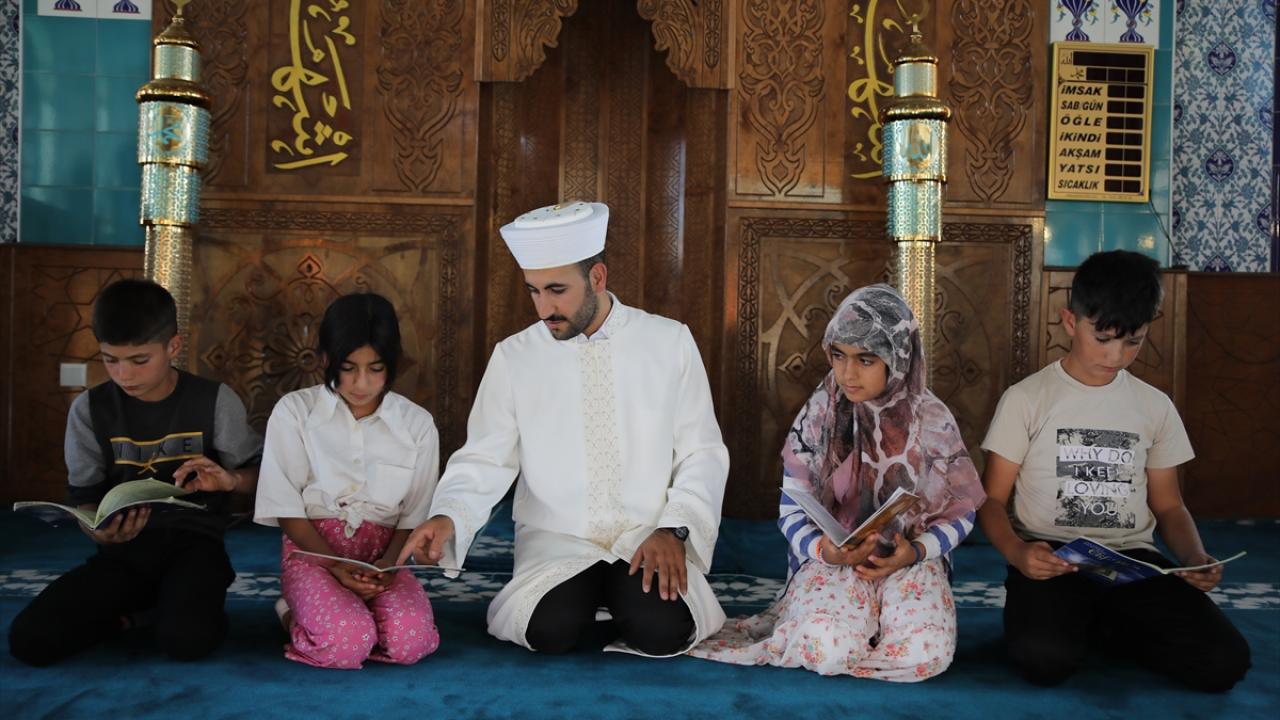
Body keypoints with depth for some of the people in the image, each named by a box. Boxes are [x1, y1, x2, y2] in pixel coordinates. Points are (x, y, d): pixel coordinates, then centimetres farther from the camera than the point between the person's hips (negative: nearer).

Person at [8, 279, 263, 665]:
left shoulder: (215, 400, -4)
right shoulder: (89, 409, 2)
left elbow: (258, 475, 3)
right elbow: (86, 497, 5)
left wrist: (231, 480, -21)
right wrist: (98, 530, -19)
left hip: (193, 542, -2)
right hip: (123, 550, 3)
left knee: (188, 639, -33)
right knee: (28, 639, -20)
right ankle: (137, 611, 5)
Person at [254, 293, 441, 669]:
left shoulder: (417, 424, 3)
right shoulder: (294, 412, -2)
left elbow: (414, 516, 6)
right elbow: (288, 510, -3)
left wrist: (388, 563, -14)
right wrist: (336, 566, -17)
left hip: (381, 556, 1)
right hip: (313, 550, -1)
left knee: (411, 641, -29)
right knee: (345, 644, -30)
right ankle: (297, 613, 4)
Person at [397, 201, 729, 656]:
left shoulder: (669, 342, 1)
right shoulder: (514, 356, 2)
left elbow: (702, 455, 2)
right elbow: (485, 461, 1)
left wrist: (673, 530, -12)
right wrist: (446, 517, -18)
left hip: (649, 537, 0)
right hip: (556, 539, 1)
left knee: (663, 629, -28)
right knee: (551, 629, -29)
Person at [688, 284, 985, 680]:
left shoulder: (932, 420, -3)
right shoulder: (818, 416, -3)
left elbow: (958, 513, 4)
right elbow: (792, 511, 1)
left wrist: (916, 551, -16)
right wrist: (823, 549, -20)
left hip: (910, 561, 1)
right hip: (832, 558, -1)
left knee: (925, 653, -29)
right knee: (828, 648, -32)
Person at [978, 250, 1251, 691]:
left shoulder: (1155, 407, 10)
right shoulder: (1027, 399, -1)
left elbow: (1168, 505, 17)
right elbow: (993, 500, 0)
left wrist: (1196, 558, -5)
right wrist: (1016, 552, -22)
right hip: (1051, 558, -3)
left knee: (1224, 662, -21)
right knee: (1043, 657, -34)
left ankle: (1099, 626, 4)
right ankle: (1073, 624, 2)